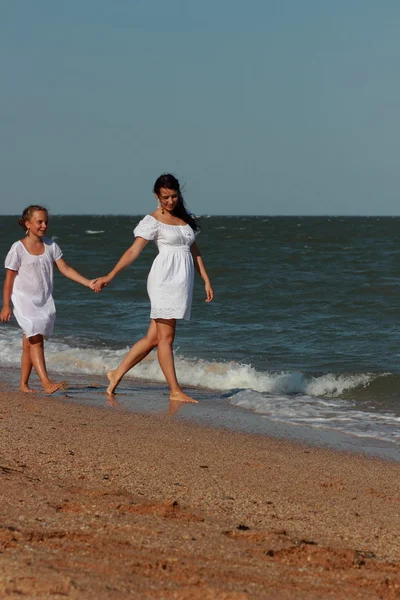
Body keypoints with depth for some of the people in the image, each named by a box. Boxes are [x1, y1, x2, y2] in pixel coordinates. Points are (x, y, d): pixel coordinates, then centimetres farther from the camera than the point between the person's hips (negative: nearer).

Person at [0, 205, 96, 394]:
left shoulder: (50, 246, 6)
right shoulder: (18, 248, -7)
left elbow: (65, 269, 5)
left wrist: (89, 283, -5)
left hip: (44, 301, 5)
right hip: (24, 299, -5)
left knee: (29, 344, 8)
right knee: (36, 339, -16)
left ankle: (23, 384, 17)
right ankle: (46, 382, -24)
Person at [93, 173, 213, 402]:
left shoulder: (186, 218, 15)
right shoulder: (153, 221, -4)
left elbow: (194, 251, 20)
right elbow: (134, 251, -8)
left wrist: (206, 280, 15)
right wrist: (110, 276, -16)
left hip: (183, 281, 7)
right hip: (165, 278, -7)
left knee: (153, 338, 9)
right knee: (166, 337, -3)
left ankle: (117, 373, 20)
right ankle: (175, 391, -1)